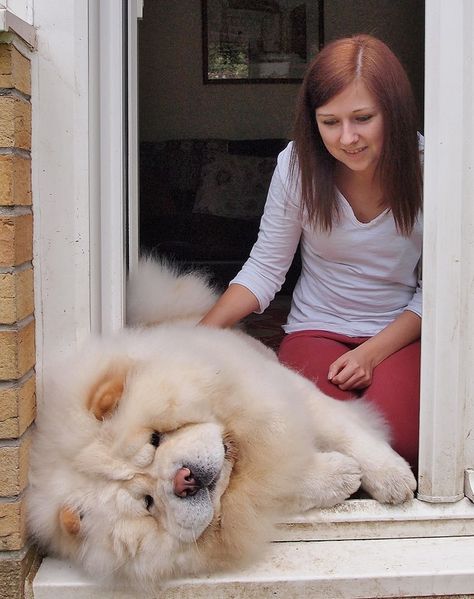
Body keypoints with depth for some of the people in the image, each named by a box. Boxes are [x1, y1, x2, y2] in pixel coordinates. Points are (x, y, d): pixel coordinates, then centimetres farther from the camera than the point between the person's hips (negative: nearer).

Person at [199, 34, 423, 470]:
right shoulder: (298, 164, -10)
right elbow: (265, 269, -3)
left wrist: (375, 351, -16)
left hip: (400, 334, 0)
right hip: (317, 330, 1)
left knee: (395, 440, -28)